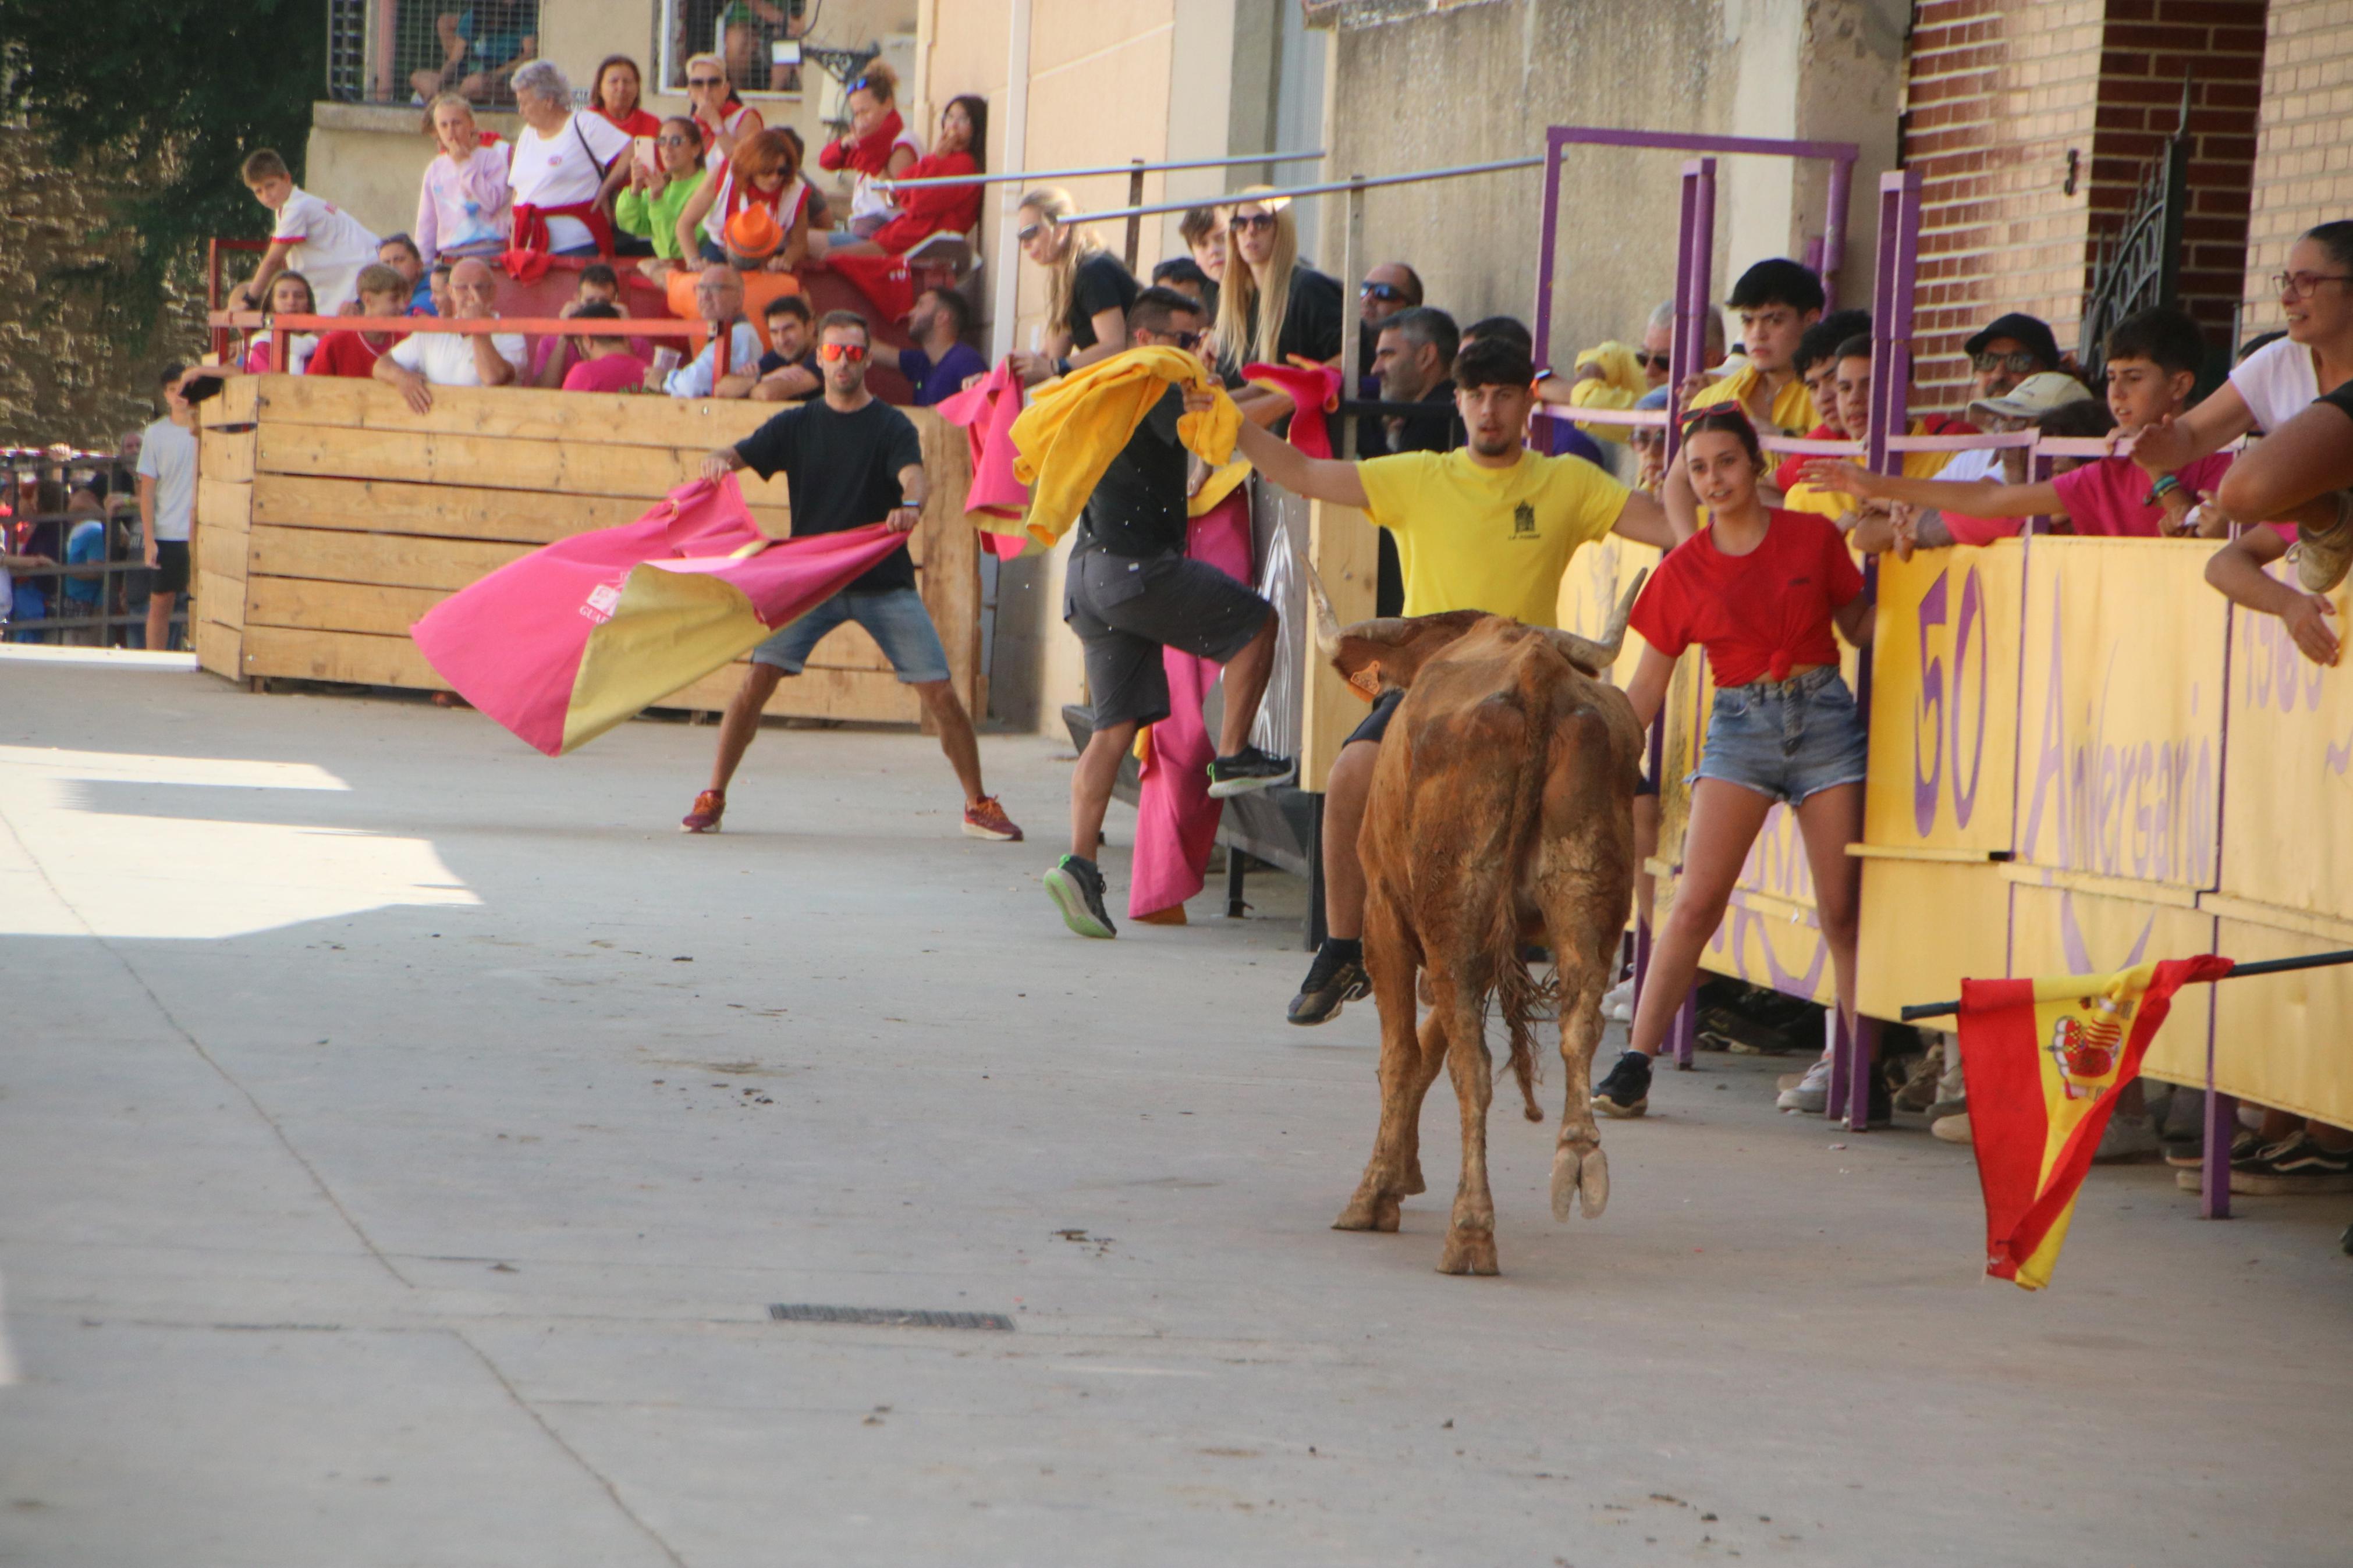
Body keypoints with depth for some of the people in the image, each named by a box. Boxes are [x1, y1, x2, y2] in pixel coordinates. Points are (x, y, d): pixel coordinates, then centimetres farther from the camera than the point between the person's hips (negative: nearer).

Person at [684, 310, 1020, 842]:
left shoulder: (890, 426, -1)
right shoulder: (797, 425, 7)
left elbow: (914, 475, -20)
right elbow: (735, 457, 0)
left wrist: (911, 505, -44)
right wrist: (717, 461, -26)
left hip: (884, 583, -1)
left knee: (940, 694, -7)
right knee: (757, 680, -12)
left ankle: (979, 806, 7)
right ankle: (712, 798, -1)